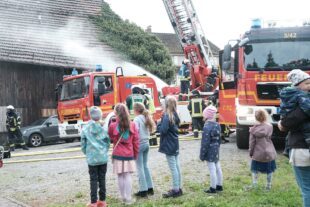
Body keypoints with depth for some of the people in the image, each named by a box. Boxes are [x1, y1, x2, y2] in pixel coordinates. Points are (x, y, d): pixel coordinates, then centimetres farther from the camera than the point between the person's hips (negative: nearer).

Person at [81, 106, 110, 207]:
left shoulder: (85, 129, -4)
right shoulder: (103, 128, -5)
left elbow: (83, 145, 1)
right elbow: (108, 142, 2)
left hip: (92, 158, -1)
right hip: (103, 157, 1)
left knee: (93, 180, 5)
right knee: (102, 179, 10)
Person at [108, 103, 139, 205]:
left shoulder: (112, 126, -9)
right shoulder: (132, 125, -3)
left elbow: (110, 139, 8)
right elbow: (136, 142, 1)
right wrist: (136, 154, 12)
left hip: (117, 155, -1)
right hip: (129, 155, 1)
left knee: (120, 176, 7)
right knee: (128, 176, 4)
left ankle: (124, 197, 13)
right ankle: (128, 198, 5)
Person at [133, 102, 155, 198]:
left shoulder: (137, 119, -13)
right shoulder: (146, 118, 10)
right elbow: (149, 131, 11)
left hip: (139, 144, -8)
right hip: (146, 143, 8)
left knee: (140, 167, -1)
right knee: (145, 166, 16)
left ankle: (143, 190, 1)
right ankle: (150, 188, 19)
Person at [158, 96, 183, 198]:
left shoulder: (167, 116, -18)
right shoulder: (175, 115, 8)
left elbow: (163, 130, -23)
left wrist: (159, 125, -5)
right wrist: (161, 125, 7)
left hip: (169, 145, -9)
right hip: (175, 144, 9)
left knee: (173, 168, -3)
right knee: (177, 167, 13)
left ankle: (175, 190, 2)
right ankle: (178, 188, 21)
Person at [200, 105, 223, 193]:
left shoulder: (207, 127, -20)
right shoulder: (217, 125, 5)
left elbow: (205, 143, -19)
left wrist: (202, 155, -12)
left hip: (209, 151, -8)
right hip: (216, 150, 9)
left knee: (212, 170, -2)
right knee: (218, 168, 15)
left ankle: (213, 188, 5)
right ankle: (219, 186, 25)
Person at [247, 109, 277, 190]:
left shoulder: (254, 129, -7)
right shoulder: (270, 127, -6)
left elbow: (252, 142, -4)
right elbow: (269, 137, 2)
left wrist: (251, 152, 4)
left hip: (257, 153, 0)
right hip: (269, 152, 1)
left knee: (255, 169, 12)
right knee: (269, 170, 12)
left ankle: (254, 184, 6)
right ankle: (268, 185, 17)